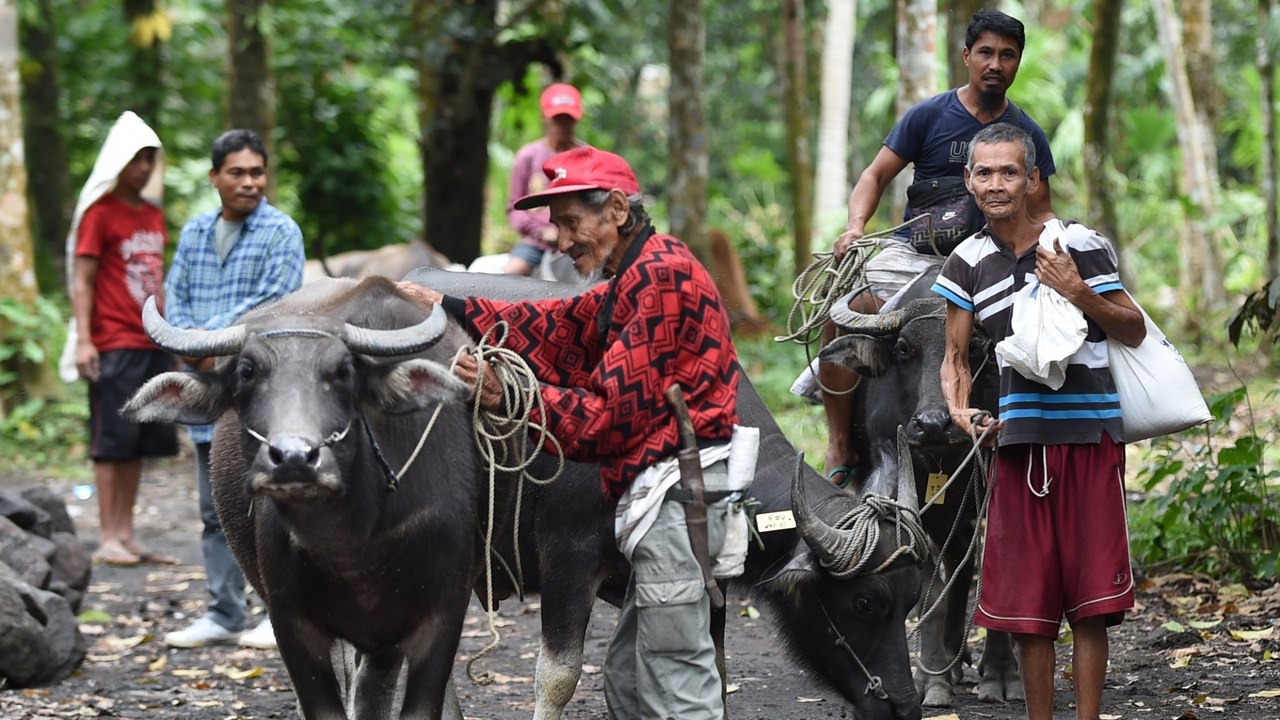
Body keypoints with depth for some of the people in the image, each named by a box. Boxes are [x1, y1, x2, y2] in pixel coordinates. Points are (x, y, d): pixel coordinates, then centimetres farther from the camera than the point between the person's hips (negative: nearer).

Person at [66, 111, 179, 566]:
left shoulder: (154, 216, 16)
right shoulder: (99, 213, -5)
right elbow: (82, 282, -8)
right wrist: (83, 340, -15)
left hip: (152, 345, 7)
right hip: (114, 347, -7)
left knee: (139, 443, 7)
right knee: (111, 442, -4)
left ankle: (128, 535, 10)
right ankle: (109, 540, -2)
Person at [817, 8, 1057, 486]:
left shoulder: (1027, 134, 10)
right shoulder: (930, 115, 4)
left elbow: (1039, 211, 16)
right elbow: (876, 176, 4)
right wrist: (856, 225, -15)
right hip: (914, 250, -1)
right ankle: (840, 447, -17)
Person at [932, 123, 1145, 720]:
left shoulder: (1079, 244, -3)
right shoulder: (968, 262, 8)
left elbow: (1134, 332, 2)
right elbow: (955, 357, 11)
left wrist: (1082, 296, -15)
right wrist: (959, 408, -9)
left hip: (1090, 437, -3)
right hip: (1019, 440, 3)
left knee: (1091, 600, -2)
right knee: (1026, 597, 4)